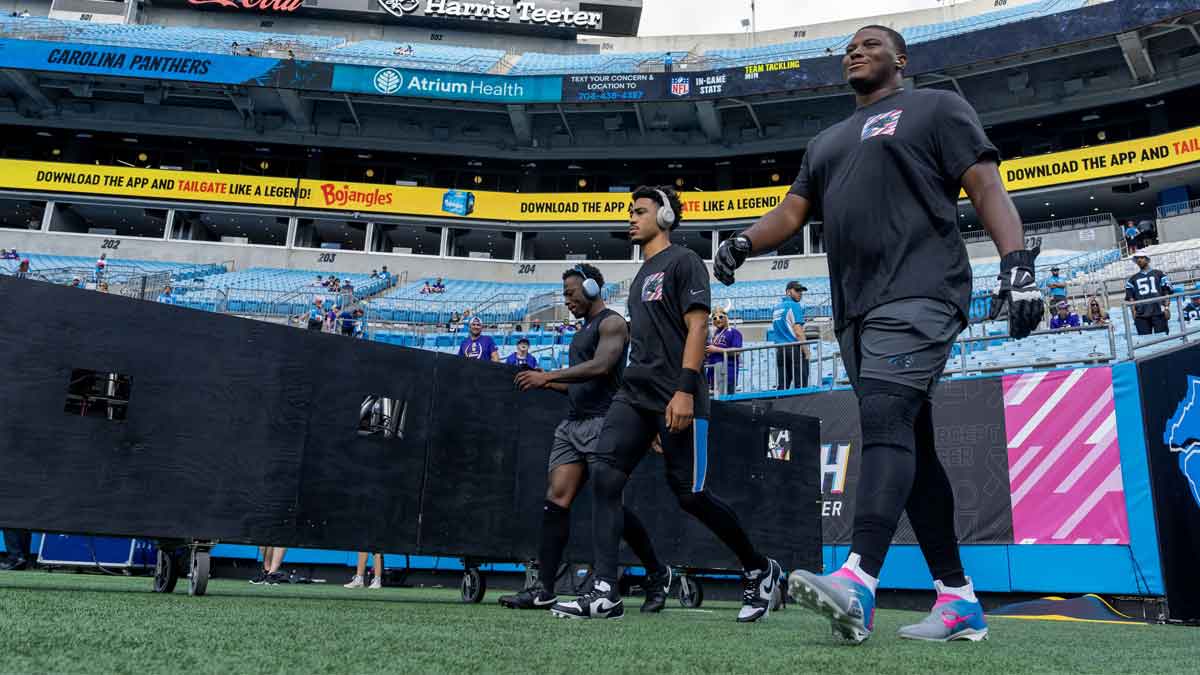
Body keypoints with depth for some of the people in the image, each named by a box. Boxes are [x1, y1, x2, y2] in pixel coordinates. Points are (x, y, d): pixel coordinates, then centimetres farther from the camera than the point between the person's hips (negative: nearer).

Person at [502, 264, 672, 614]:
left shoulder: (612, 322, -3)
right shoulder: (585, 330, 24)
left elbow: (600, 367, -20)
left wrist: (548, 375, -19)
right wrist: (547, 384, 13)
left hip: (602, 423, -8)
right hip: (572, 424, 8)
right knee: (556, 500, -5)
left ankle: (658, 574, 15)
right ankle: (543, 589, -7)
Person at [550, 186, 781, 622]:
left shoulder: (683, 261, -1)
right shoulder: (643, 275, 23)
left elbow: (697, 326, -11)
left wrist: (685, 390, -22)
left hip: (676, 398, -7)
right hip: (635, 394, 8)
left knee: (690, 494, -2)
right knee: (605, 476, -10)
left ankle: (760, 570, 20)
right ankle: (604, 594, -11)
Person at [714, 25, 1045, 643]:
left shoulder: (935, 107, 11)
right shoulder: (825, 142, 28)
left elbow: (985, 184, -1)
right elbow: (793, 210, 19)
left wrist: (1017, 261, -16)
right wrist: (744, 242, -2)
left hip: (918, 296, -7)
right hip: (857, 310, 7)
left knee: (885, 422, -24)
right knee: (908, 445, 4)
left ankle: (858, 582, -33)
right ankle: (958, 600, 10)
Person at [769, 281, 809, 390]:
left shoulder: (777, 308, 19)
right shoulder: (794, 305, -5)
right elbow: (798, 331, -13)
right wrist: (806, 352, -11)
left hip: (779, 350, 7)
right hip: (794, 348, -7)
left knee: (781, 386, 5)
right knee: (800, 385, -8)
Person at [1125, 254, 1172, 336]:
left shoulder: (1159, 274, 15)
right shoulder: (1133, 279, 19)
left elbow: (1166, 292, 8)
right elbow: (1130, 297, 12)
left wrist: (1166, 307, -3)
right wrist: (1133, 311, -1)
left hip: (1159, 311, -1)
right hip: (1141, 314, 1)